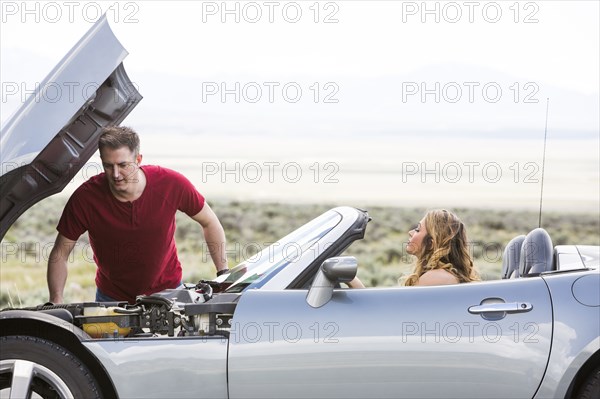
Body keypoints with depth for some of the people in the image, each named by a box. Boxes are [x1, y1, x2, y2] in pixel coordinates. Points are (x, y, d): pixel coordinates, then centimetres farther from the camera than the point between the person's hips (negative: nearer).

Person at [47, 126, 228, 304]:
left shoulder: (171, 184, -22)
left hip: (167, 290, 1)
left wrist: (223, 274, -10)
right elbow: (59, 254, -13)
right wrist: (56, 304, -24)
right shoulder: (85, 198, -24)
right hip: (111, 297, 0)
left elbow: (210, 222, -5)